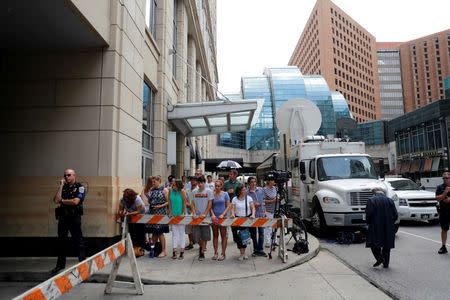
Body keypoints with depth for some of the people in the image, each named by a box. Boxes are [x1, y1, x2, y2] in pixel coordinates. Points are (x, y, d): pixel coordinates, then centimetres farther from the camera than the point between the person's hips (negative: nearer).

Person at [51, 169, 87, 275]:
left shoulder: (80, 187, -2)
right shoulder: (63, 187, 13)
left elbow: (75, 201, -15)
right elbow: (56, 200, -2)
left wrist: (62, 200, -1)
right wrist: (61, 186, -3)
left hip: (74, 217, -5)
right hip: (62, 217, 6)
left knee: (78, 241, -2)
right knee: (61, 241, 13)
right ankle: (60, 265, 25)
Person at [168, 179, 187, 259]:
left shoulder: (182, 191, -13)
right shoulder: (170, 190, -2)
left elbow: (185, 202, -10)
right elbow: (170, 202, 6)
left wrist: (183, 213, -10)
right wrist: (170, 212, 4)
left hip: (181, 215, -4)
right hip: (173, 215, 4)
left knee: (181, 232, 5)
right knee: (174, 232, 9)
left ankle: (182, 251, 13)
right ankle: (174, 250, 15)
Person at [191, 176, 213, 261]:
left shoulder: (208, 191, -3)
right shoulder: (194, 191, 4)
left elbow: (210, 204, -4)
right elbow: (192, 203, 7)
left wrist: (204, 214, -12)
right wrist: (194, 213, -6)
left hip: (205, 216, -2)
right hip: (196, 216, 2)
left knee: (205, 235, 3)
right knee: (196, 235, 4)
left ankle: (202, 252, 14)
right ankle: (201, 246, 33)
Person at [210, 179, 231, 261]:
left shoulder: (225, 194, -1)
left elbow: (229, 206, -1)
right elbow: (210, 206, 4)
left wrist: (223, 214, -12)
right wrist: (212, 214, -11)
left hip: (222, 217, -2)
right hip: (214, 217, 2)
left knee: (223, 236, 3)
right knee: (215, 235, 9)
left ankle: (223, 254, 11)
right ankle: (215, 253, 19)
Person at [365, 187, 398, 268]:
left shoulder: (371, 200, -6)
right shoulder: (390, 200, 5)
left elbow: (368, 214, -14)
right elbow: (395, 215, 1)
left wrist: (368, 223, 1)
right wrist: (390, 223, 15)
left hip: (375, 227, -4)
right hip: (388, 228, 4)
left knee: (374, 244, 8)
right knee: (387, 245, 13)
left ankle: (380, 258, -10)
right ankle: (386, 263, 16)